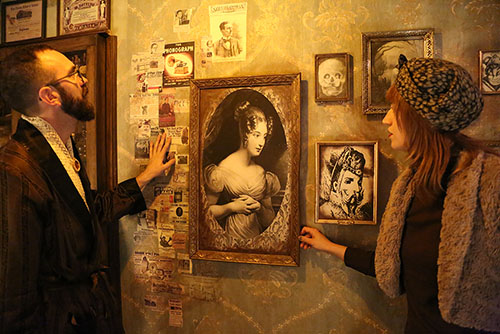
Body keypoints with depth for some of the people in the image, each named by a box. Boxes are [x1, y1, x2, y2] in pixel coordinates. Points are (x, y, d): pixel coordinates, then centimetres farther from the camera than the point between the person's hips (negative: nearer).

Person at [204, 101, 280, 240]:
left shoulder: (262, 174, 8)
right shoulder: (223, 170, -6)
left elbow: (269, 220, 12)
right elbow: (207, 210, -2)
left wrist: (259, 208, -6)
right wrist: (231, 207, -14)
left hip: (257, 237, 4)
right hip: (230, 237, -4)